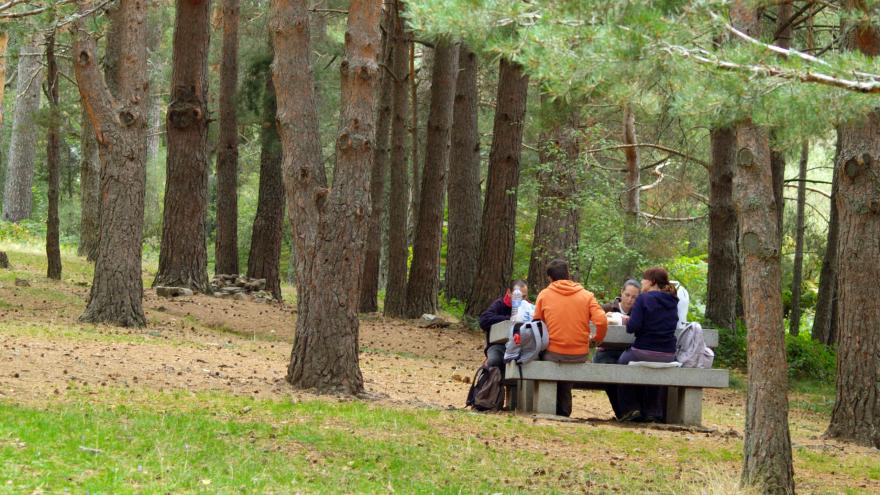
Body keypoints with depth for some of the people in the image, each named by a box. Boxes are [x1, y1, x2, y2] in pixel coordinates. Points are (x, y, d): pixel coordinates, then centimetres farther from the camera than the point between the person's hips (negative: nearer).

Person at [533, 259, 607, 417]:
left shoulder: (544, 295, 1)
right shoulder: (586, 295, 2)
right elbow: (601, 321, -9)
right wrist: (598, 338, 10)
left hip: (553, 353, -2)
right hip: (580, 355, 2)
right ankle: (564, 411, 24)